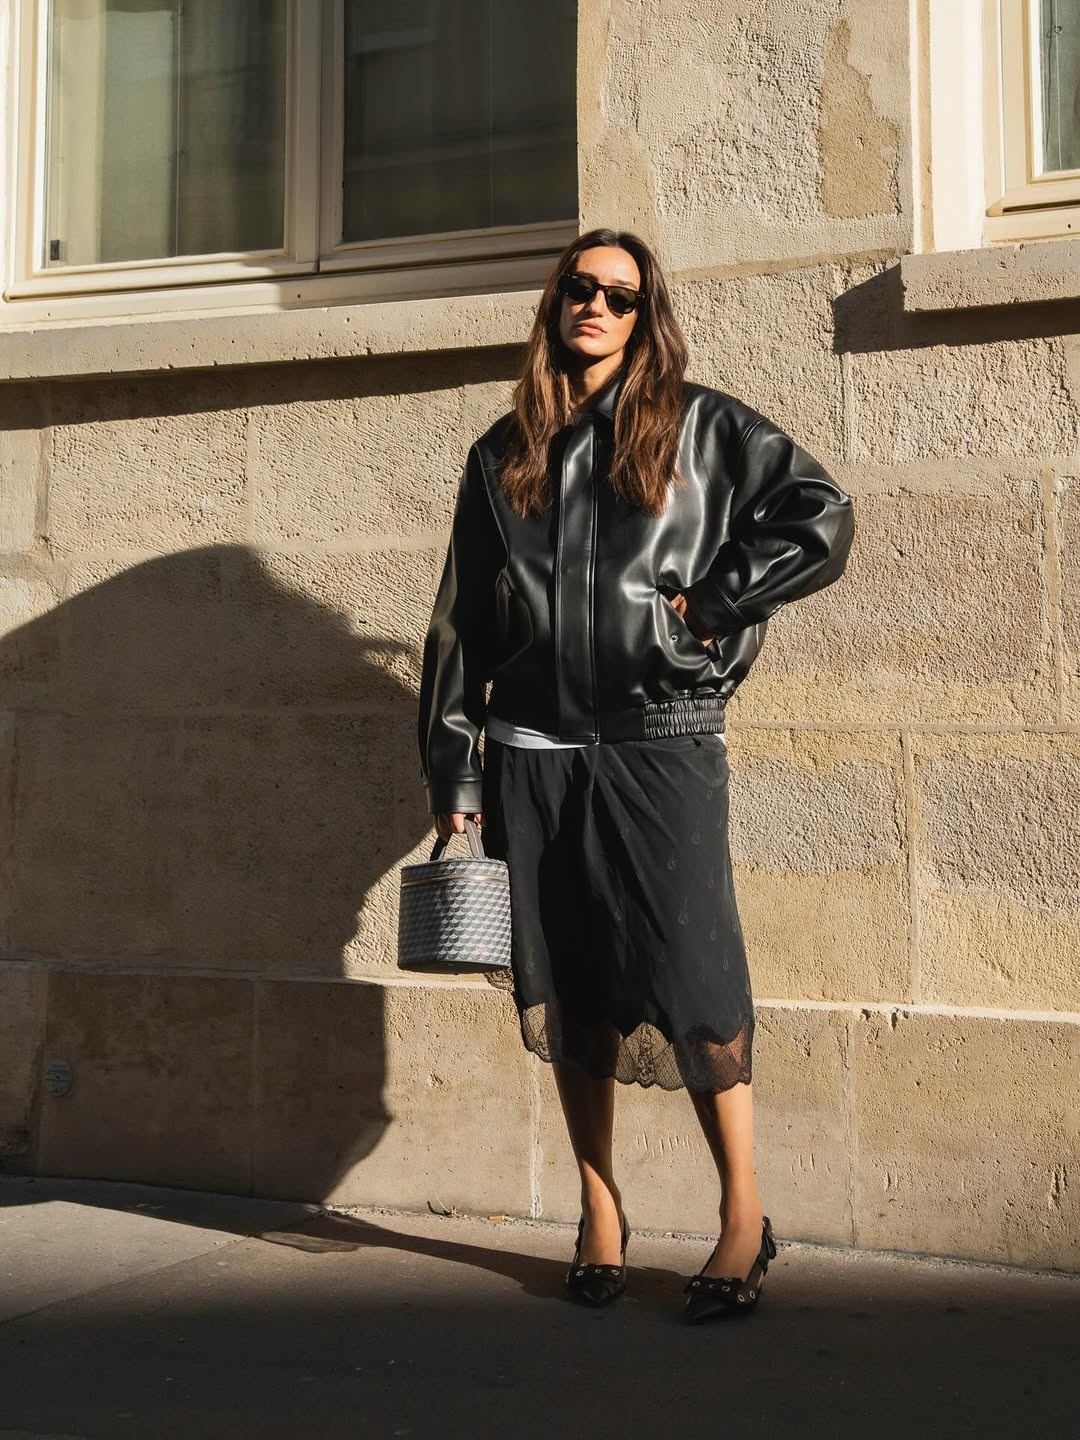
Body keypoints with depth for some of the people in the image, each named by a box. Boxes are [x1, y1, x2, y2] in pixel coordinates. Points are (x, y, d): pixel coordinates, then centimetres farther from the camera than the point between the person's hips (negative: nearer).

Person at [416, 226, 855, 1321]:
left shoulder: (701, 428, 5)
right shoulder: (504, 453, 13)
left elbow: (820, 520, 0)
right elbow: (461, 620, 13)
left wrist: (706, 605, -7)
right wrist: (453, 774, 8)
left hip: (661, 747, -3)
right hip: (535, 755, 4)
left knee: (692, 983, -7)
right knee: (567, 991, 8)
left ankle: (744, 1217, 8)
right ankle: (599, 1215, 21)